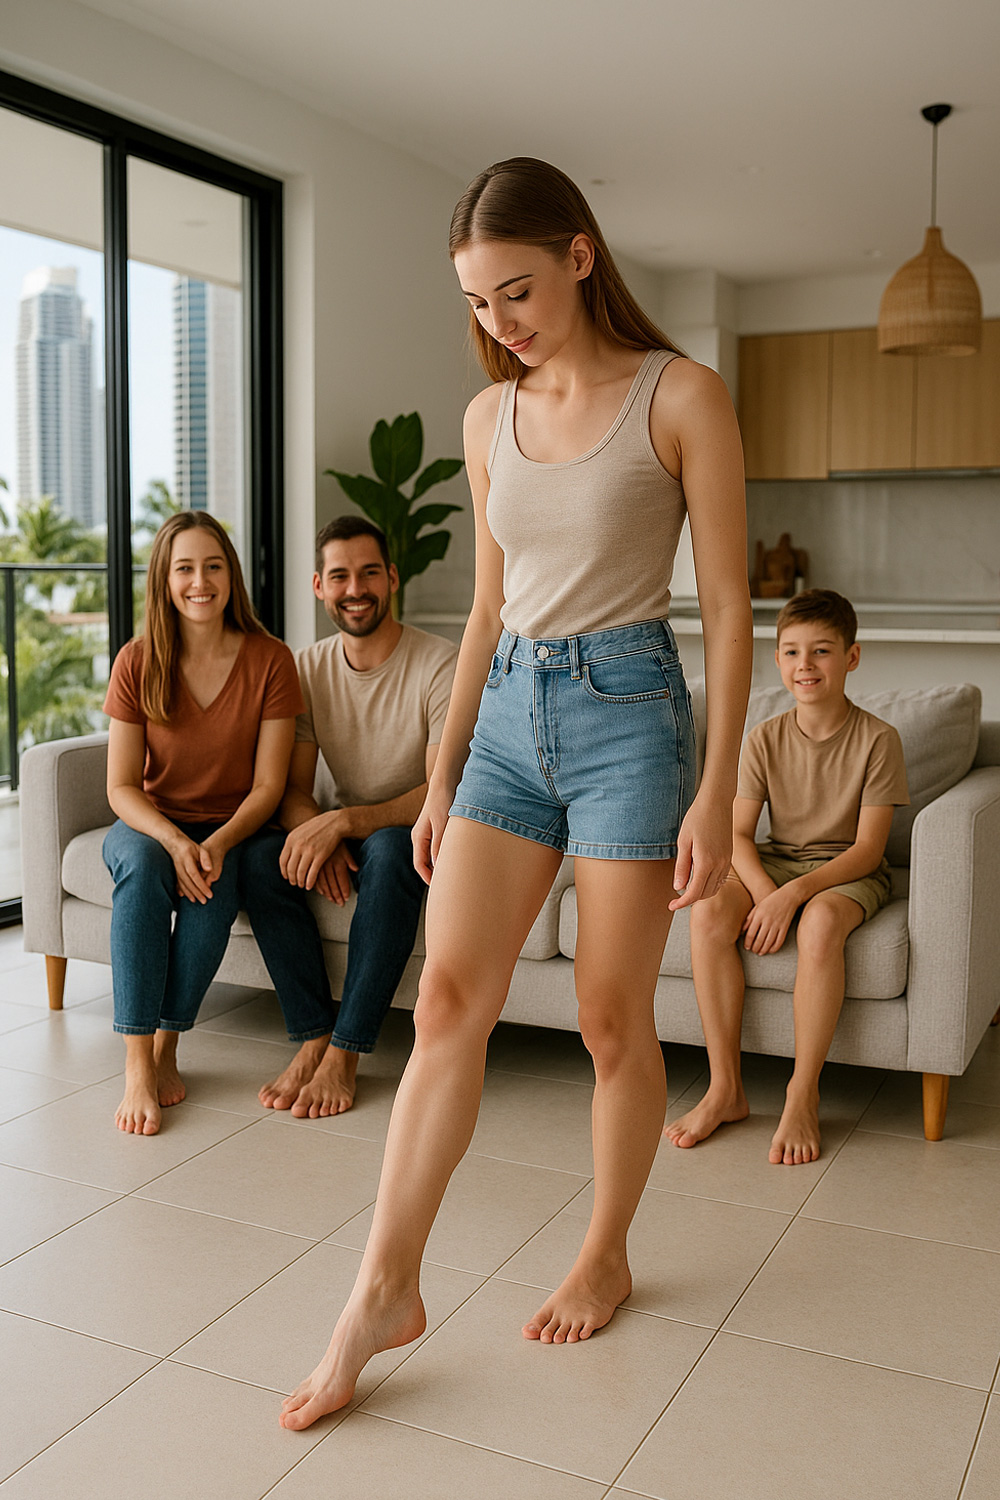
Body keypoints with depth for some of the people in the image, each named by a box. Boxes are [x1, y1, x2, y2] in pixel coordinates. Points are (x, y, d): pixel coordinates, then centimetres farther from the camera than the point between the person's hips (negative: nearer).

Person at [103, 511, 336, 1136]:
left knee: (219, 877, -34)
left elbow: (268, 787, -9)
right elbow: (122, 787, -7)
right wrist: (174, 841, -26)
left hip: (236, 830, 0)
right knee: (141, 863, -34)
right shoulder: (137, 662, -6)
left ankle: (167, 1045, -20)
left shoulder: (270, 660, -8)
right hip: (152, 825, 1)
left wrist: (218, 843, -27)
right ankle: (139, 1065, -33)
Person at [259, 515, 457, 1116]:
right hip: (346, 833, 4)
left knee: (388, 848, -38)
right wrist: (320, 837, -28)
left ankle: (344, 1054, -32)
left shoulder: (440, 666, -15)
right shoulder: (308, 669, 0)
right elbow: (294, 790, -3)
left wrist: (343, 822, -35)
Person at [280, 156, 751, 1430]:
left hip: (626, 712, -4)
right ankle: (385, 1291, 5)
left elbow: (728, 607, -6)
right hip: (509, 714, 5)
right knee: (447, 1000, -3)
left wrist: (715, 794, -10)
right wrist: (441, 778, 13)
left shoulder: (679, 397, -5)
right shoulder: (490, 417, 10)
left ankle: (605, 1258, 26)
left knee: (612, 1021, 5)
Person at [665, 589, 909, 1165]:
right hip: (775, 862, 4)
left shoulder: (877, 739, -9)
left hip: (849, 872, -3)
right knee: (709, 911, -27)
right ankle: (726, 1088, -18)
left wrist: (794, 892, -26)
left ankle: (803, 1097, -23)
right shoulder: (765, 739, 1)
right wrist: (764, 891, -23)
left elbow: (867, 848, -14)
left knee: (821, 921, -38)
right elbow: (738, 834, -3)